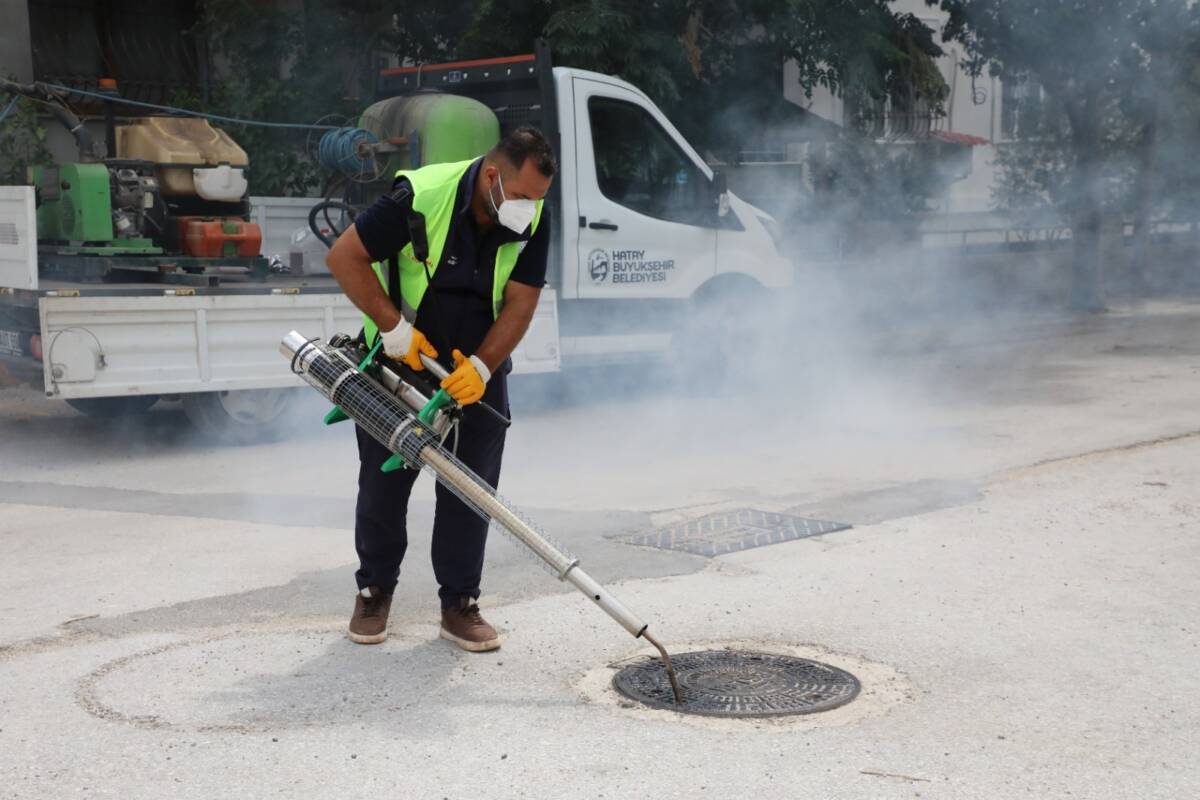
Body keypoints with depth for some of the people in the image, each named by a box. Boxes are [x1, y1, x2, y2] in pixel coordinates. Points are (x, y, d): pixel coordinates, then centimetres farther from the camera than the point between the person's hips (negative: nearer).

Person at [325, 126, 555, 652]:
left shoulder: (534, 218, -14)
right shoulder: (420, 196, -27)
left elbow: (521, 302, -11)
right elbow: (344, 257, -21)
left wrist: (481, 367, -24)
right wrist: (394, 326, -24)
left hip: (478, 368, 3)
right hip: (400, 356, -2)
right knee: (384, 481, 6)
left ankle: (460, 604, 11)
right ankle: (375, 589, 25)